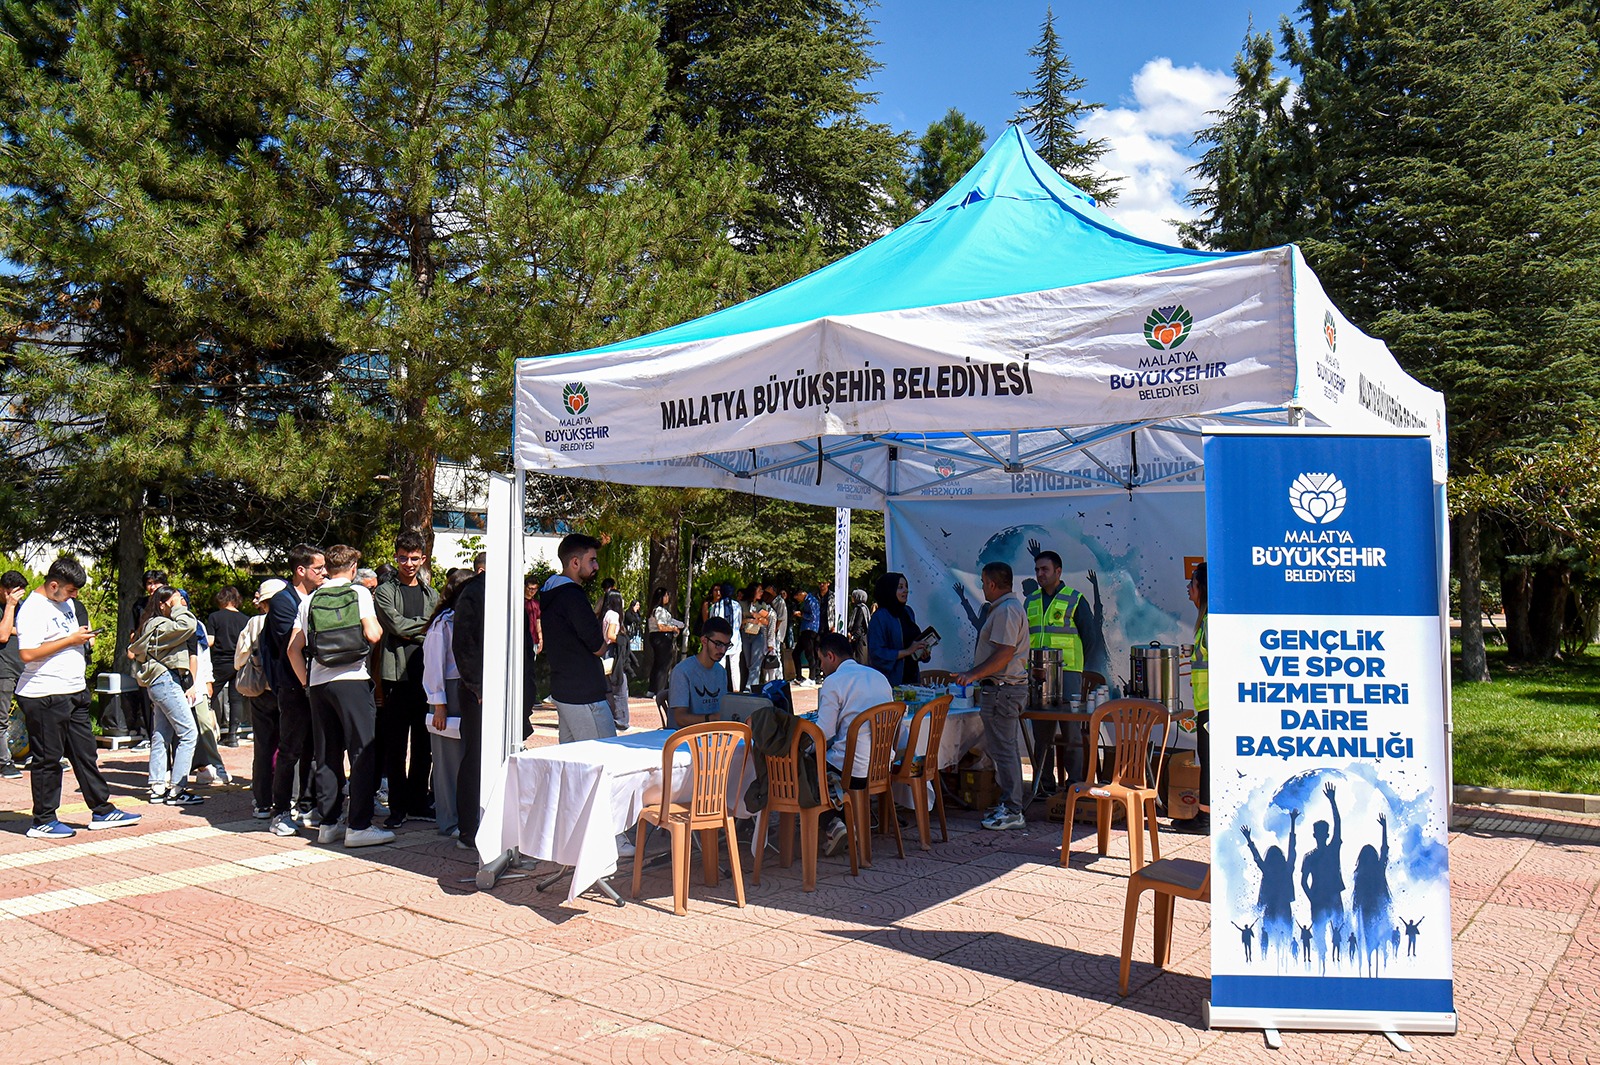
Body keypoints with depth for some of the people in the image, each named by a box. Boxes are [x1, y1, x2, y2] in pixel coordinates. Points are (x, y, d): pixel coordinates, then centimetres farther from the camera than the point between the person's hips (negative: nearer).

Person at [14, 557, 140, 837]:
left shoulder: (66, 603, 14)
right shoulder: (32, 609, -14)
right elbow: (27, 653, -24)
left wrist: (84, 636, 10)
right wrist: (71, 639, -20)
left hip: (74, 693, 9)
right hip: (44, 697, -9)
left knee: (85, 753, 12)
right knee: (47, 759, 1)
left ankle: (102, 811, 18)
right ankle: (43, 822, 12)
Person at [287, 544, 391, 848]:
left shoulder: (311, 600, 12)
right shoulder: (359, 593, 0)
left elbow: (294, 648, 11)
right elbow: (373, 635, -10)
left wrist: (306, 683, 17)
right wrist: (378, 626, 12)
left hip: (318, 684, 5)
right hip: (352, 680, -5)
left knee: (327, 755, 11)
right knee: (363, 752, -3)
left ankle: (328, 823, 15)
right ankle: (359, 826, -6)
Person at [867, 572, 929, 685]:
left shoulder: (908, 611, 10)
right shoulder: (879, 617, -13)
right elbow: (876, 653, -19)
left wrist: (923, 652, 1)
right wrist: (907, 651, -18)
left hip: (911, 675, 7)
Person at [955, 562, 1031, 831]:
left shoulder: (1006, 610, -16)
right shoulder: (1009, 606, 18)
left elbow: (1004, 654, -24)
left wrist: (974, 674, -21)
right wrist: (977, 674, 24)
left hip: (1002, 688, -11)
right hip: (1008, 687, 11)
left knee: (1002, 748, -7)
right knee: (1003, 747, 15)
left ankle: (1012, 811, -3)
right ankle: (1009, 804, 22)